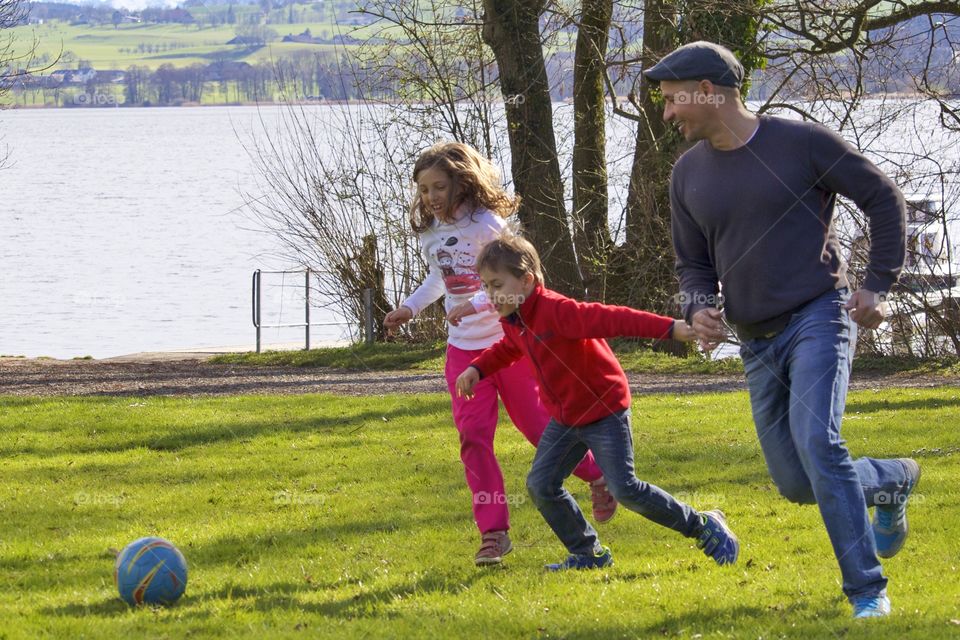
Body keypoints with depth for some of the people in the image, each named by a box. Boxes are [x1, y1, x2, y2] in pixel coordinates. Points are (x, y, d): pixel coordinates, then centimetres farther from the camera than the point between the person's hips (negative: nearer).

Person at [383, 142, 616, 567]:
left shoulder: (486, 224, -17)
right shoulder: (430, 232, 5)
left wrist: (477, 304, -34)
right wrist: (410, 308, 11)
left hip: (508, 338, -5)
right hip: (464, 347, 5)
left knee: (536, 423, 5)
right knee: (473, 434, -6)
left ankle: (597, 475, 32)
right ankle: (493, 532, -6)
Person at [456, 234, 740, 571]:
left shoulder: (556, 310, -27)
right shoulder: (513, 320, 1)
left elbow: (613, 319, -35)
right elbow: (508, 349, 27)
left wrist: (670, 328, -42)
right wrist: (478, 368, 12)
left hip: (604, 410, -9)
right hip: (565, 417, 9)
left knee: (625, 489, -13)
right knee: (540, 484, 0)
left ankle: (704, 527, 4)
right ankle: (588, 553, 13)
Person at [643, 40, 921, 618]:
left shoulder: (802, 142, -9)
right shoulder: (689, 175, 7)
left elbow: (884, 199, -2)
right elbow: (695, 263, 17)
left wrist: (879, 286, -8)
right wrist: (699, 309, -5)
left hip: (818, 318, -6)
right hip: (758, 343, 6)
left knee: (816, 443, -25)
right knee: (796, 483, 7)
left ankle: (867, 590, -19)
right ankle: (891, 480, 35)